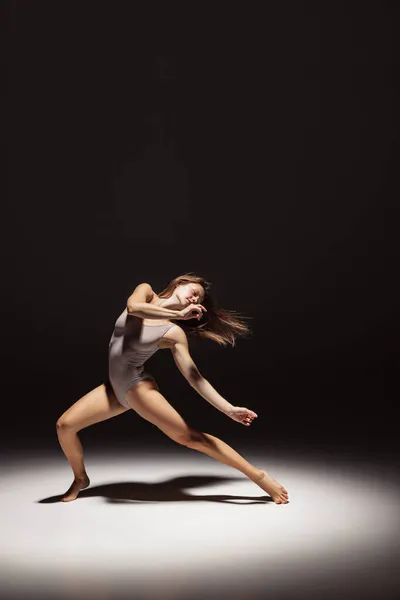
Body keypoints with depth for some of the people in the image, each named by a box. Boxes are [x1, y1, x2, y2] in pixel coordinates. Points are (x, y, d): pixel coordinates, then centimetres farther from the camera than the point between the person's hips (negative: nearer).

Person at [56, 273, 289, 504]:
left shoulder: (175, 333, -7)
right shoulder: (146, 291, 2)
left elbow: (194, 376, -10)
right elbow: (133, 307, -23)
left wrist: (229, 409, -20)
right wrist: (178, 313, -21)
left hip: (138, 387, -4)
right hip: (115, 387, 4)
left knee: (190, 437, -7)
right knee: (65, 425, -5)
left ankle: (259, 476, 1)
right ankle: (81, 478, 22)